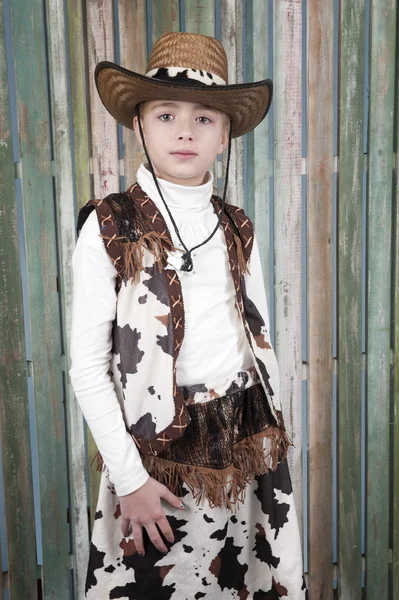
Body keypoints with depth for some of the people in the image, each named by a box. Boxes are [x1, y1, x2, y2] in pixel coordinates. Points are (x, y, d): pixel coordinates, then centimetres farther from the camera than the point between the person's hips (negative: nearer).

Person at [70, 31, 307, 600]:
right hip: (159, 456, -3)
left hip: (249, 448, 4)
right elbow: (87, 367, -10)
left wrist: (272, 435, 9)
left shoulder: (237, 228, 4)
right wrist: (130, 478, -12)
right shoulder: (109, 227, -9)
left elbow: (259, 337, 10)